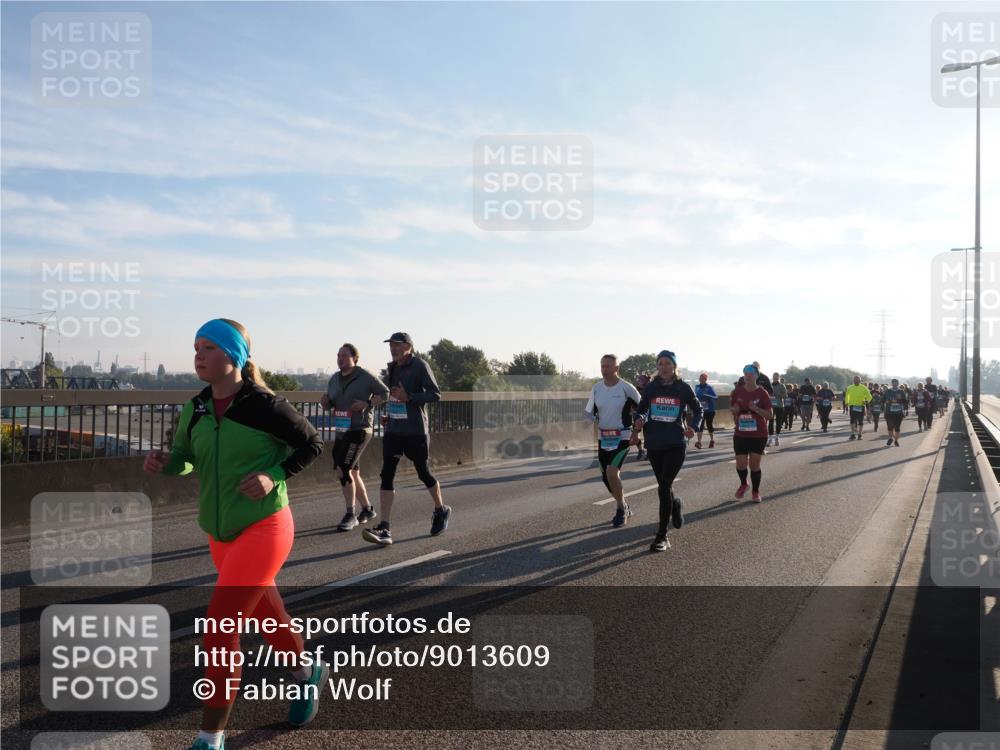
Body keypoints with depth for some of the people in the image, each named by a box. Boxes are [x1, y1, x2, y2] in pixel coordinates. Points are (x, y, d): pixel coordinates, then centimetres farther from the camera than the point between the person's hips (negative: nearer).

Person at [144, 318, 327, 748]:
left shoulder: (264, 406, -16)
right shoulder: (195, 411, 0)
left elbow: (312, 445, -5)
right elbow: (185, 458, 12)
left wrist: (274, 477, -18)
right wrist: (164, 464, -10)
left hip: (263, 529, -7)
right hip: (220, 534, 7)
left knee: (219, 627, -10)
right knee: (264, 614, 23)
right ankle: (307, 671, 49)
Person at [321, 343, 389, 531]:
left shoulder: (365, 377, -9)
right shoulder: (334, 379, 10)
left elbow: (384, 393, -4)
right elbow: (329, 405, 18)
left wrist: (367, 404, -18)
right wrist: (325, 402, -5)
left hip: (359, 430, -7)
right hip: (340, 431, 7)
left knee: (343, 470, -16)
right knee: (352, 473, 14)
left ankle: (350, 515, -6)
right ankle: (367, 509, 31)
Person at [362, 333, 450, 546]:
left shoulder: (420, 366, -10)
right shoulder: (393, 368, 11)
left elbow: (436, 394, -14)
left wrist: (408, 397, -22)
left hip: (415, 431, -6)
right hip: (393, 430, 6)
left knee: (423, 472, 9)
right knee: (387, 474, -6)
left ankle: (441, 511, 36)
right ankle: (385, 529, -8)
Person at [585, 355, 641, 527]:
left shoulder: (626, 388, -12)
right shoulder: (596, 388, 1)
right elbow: (590, 412, 10)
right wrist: (593, 417, -12)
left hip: (622, 437, -5)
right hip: (603, 437, 5)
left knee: (612, 472, -20)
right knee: (606, 477, 9)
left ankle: (621, 509, 1)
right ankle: (624, 507, 32)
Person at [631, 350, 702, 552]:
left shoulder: (683, 388, -2)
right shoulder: (651, 387, 3)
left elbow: (698, 409, 10)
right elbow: (641, 409, 15)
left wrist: (693, 426, -7)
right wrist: (639, 421, -7)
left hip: (676, 444, -3)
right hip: (654, 444, 3)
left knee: (664, 487, -13)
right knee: (664, 486, 16)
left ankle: (662, 536, -6)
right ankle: (675, 505, 51)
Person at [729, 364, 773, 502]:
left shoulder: (763, 393, -5)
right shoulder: (737, 392, 2)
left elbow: (769, 415, -6)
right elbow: (732, 409, 15)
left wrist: (756, 409, -21)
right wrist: (734, 410, -8)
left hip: (759, 435, -2)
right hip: (740, 434, 2)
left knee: (754, 464, 1)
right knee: (741, 464, -2)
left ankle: (756, 491, 20)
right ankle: (743, 484, 29)